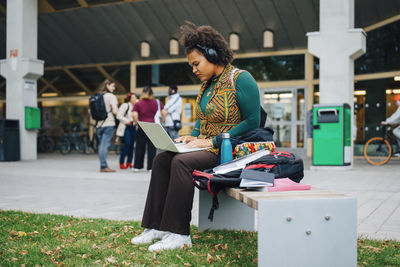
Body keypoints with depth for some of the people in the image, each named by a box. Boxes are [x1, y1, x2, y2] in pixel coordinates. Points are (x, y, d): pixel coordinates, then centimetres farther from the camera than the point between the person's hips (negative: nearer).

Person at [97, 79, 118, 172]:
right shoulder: (111, 96, -6)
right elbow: (115, 111, -15)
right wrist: (116, 109, 6)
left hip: (99, 124, 6)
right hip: (108, 124, -6)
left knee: (101, 145, 11)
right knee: (105, 145, -8)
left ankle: (103, 165, 15)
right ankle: (103, 166, -8)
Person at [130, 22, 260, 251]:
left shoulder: (240, 80, -10)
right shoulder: (207, 84, 15)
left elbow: (252, 122, -16)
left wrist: (211, 141, -18)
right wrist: (193, 137, 3)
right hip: (206, 147, 9)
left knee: (182, 162, -29)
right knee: (162, 159, -11)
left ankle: (179, 234, -24)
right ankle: (157, 226, -11)